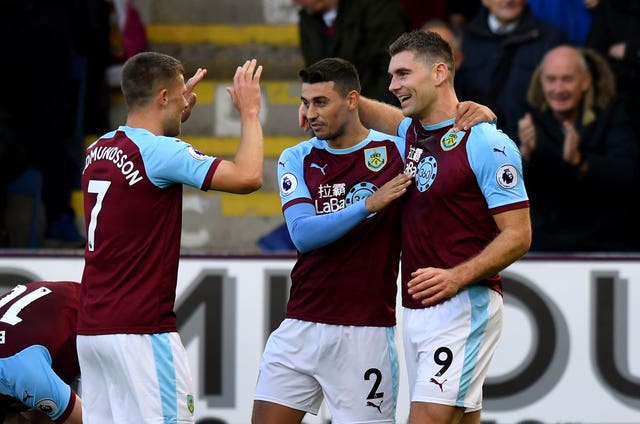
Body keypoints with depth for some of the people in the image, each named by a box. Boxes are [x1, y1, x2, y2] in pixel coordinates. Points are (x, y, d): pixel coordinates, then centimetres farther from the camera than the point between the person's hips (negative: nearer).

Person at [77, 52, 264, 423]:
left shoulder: (99, 150, 12)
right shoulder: (159, 152, -13)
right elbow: (247, 176, -20)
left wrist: (180, 112, 34)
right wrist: (250, 112, -5)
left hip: (91, 328, 9)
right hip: (141, 331, -9)